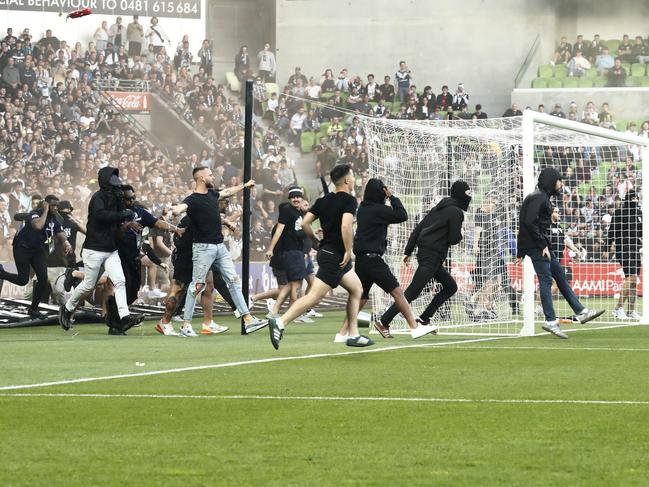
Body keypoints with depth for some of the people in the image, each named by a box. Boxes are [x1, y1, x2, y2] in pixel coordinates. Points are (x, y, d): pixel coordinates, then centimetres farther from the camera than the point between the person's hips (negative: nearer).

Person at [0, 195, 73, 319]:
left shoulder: (54, 219, -1)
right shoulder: (35, 214, -24)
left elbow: (60, 234, -5)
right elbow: (38, 226, -45)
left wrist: (66, 243, -28)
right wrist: (45, 211, -32)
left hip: (37, 249, 7)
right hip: (22, 248, -7)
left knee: (43, 279, -3)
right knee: (23, 280, -8)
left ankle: (33, 309, 11)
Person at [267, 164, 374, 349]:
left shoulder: (323, 201, 12)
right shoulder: (349, 200, -10)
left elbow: (305, 223, 8)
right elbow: (346, 225, -25)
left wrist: (317, 242, 19)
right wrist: (348, 251, -18)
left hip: (326, 250, 9)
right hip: (334, 256, -9)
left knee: (357, 290, 17)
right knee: (315, 295, -15)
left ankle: (351, 334, 14)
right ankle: (280, 322, -22)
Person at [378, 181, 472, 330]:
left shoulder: (438, 208, 17)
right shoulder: (456, 212, -9)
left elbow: (418, 228, 16)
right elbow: (454, 239, -12)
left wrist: (408, 251, 16)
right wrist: (459, 235, 11)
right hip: (432, 257, -10)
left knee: (451, 286, 17)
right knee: (412, 292, -12)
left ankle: (424, 318, 11)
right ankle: (384, 322, -16)